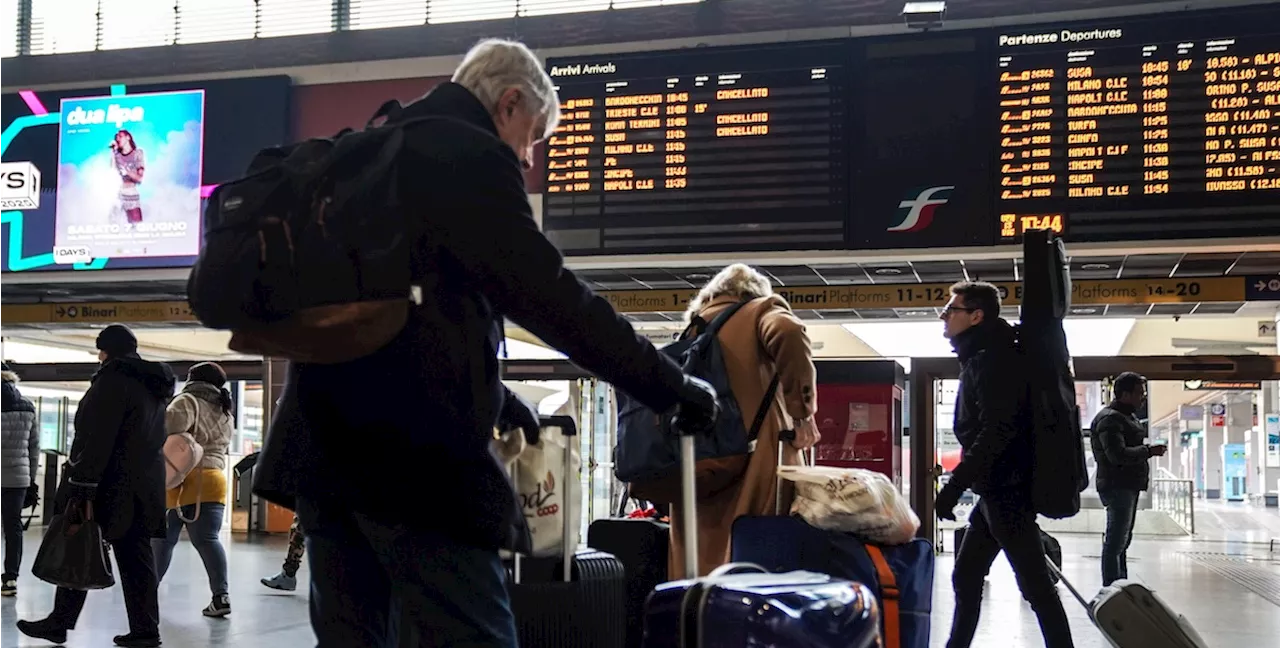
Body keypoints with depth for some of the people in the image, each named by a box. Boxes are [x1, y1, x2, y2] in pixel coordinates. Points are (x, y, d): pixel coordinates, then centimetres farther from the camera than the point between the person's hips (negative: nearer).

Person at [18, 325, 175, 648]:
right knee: (136, 555, 6)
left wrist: (80, 486, -21)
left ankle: (60, 622, 11)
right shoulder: (154, 384, 15)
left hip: (110, 483, -8)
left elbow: (97, 438, -19)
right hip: (143, 485, 8)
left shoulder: (114, 378, -11)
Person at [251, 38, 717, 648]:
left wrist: (494, 401, 33)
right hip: (412, 451, -9)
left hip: (323, 438, 9)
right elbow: (548, 295, -12)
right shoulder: (471, 155, -6)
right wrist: (670, 389, -4)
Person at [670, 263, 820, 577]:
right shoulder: (762, 310, 8)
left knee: (703, 571, 7)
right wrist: (802, 410, -11)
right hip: (756, 462, -5)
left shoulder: (696, 329, 22)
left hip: (699, 467, 5)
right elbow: (788, 333, -16)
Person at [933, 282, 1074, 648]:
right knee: (965, 578, 14)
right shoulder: (981, 357, 17)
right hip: (998, 490, 10)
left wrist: (955, 485, -25)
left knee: (1035, 586, -6)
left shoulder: (992, 359, -14)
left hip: (1007, 491, -10)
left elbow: (998, 430, -24)